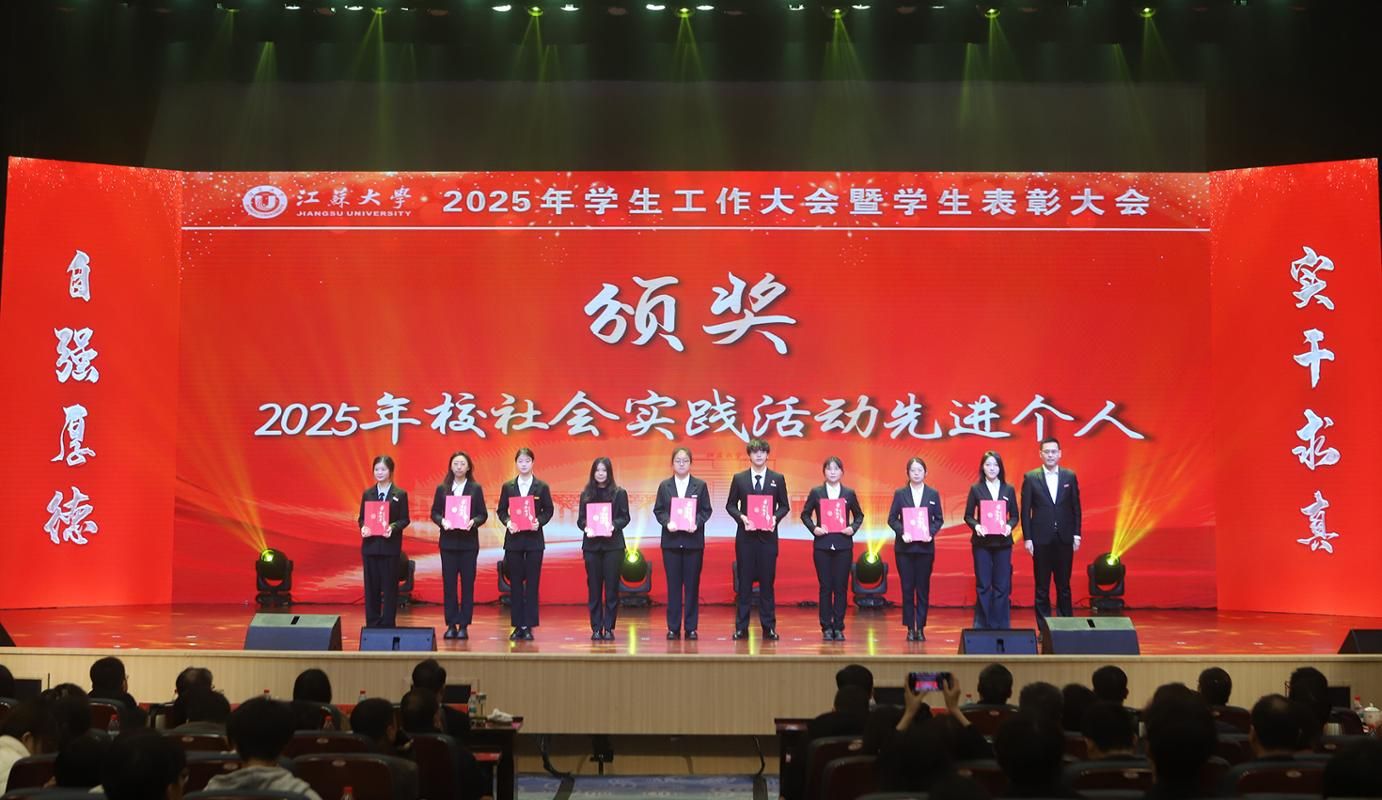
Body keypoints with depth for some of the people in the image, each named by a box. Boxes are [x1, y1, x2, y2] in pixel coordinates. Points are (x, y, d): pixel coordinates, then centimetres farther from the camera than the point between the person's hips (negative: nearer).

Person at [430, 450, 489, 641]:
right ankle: (451, 625, 8)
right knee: (448, 583, 1)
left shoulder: (475, 488, 3)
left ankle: (464, 625, 6)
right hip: (448, 541, 1)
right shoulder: (442, 489, 6)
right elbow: (434, 513, 5)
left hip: (469, 541, -1)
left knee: (467, 583, 1)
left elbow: (483, 514, 1)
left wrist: (473, 522, -18)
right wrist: (442, 521, -15)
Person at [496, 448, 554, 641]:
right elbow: (500, 510, 6)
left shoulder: (542, 487, 2)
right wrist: (507, 522, -13)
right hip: (513, 539, 1)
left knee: (532, 582, 0)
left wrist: (539, 522, -15)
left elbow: (548, 510, 3)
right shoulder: (508, 487, 5)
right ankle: (517, 625, 9)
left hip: (534, 539, -1)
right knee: (515, 582, 3)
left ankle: (529, 625, 5)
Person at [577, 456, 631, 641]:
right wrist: (586, 526, -15)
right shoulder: (586, 494, 9)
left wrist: (613, 525, -19)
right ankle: (596, 628, 8)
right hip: (591, 545, 2)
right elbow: (580, 519, 7)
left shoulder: (619, 493, 4)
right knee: (593, 587, 3)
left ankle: (608, 628, 6)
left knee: (611, 587, -1)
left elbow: (625, 518, 0)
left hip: (613, 544, -1)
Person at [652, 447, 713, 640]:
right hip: (671, 541, 1)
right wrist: (667, 522, -14)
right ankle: (673, 628, 8)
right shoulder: (664, 486, 6)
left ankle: (691, 627, 9)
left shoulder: (700, 485, 4)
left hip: (693, 540, 0)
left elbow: (706, 510, 1)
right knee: (673, 584, 3)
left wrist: (697, 523, -16)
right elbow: (658, 510, 4)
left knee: (692, 584, 3)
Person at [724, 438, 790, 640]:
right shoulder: (739, 478, 5)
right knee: (744, 581, 3)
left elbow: (785, 506, 7)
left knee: (767, 581, 3)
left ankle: (769, 627, 10)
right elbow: (730, 505, 7)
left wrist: (775, 517, -11)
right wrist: (741, 517, -11)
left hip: (768, 536, 0)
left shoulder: (778, 479, 5)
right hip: (745, 535, 0)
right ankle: (741, 627, 8)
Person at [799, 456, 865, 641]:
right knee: (825, 587, 1)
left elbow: (859, 515, 14)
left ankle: (839, 627, 8)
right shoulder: (816, 492, 4)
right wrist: (813, 528, -8)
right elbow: (805, 514, 8)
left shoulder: (849, 493, 6)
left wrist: (853, 528, -4)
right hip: (822, 545, -1)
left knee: (841, 587, 2)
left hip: (843, 545, 1)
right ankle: (826, 628, 7)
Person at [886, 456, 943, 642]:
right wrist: (902, 532, -14)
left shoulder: (933, 494, 6)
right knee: (907, 588, 1)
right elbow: (892, 519, 2)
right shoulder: (900, 494, 5)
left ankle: (921, 628, 8)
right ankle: (910, 628, 7)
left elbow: (939, 519, 6)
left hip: (925, 546, 0)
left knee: (923, 588, 2)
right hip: (904, 547, 0)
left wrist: (931, 532, -12)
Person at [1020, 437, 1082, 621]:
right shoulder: (1031, 478, 0)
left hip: (1064, 538, 1)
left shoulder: (1070, 477, 5)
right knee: (1042, 587, 4)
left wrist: (1076, 534, 1)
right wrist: (1027, 538, -6)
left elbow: (1076, 508, 7)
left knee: (1064, 585, 6)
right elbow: (1025, 511, -1)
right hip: (1041, 539, -1)